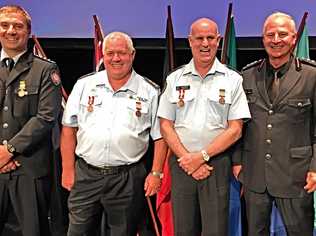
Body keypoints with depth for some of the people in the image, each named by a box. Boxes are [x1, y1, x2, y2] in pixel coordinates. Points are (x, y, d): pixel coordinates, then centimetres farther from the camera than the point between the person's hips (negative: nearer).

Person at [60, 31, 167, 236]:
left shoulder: (150, 91, 0)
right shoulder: (84, 85, 4)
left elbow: (160, 137, 3)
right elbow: (69, 129, 6)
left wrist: (156, 173, -4)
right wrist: (68, 170, 3)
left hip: (128, 179, -1)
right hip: (85, 175, 2)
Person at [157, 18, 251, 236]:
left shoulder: (233, 80, 1)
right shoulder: (175, 79, 6)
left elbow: (235, 129, -3)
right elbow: (166, 125, 4)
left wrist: (201, 156, -11)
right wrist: (187, 160, -7)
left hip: (217, 165, -2)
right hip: (182, 164, 2)